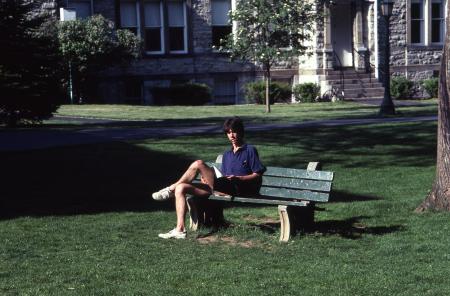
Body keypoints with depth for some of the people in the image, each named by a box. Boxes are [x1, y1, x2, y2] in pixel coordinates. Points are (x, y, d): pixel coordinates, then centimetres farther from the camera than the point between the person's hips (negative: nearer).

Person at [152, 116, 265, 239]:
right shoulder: (227, 154, 27)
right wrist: (208, 178, 2)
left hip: (237, 189, -8)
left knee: (198, 164, -23)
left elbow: (257, 176, -2)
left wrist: (237, 178, -15)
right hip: (223, 189, 8)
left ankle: (171, 189, -10)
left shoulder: (250, 150, 5)